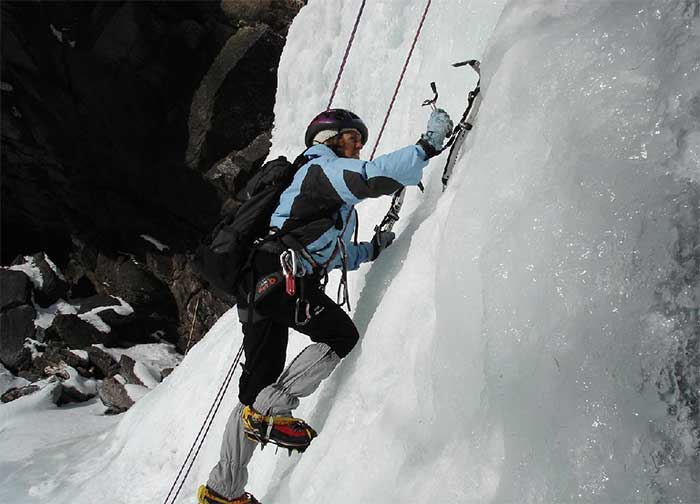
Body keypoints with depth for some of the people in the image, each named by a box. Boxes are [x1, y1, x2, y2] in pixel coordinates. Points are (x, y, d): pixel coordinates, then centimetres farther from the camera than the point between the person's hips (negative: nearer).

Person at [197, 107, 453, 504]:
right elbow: (373, 177, -17)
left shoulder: (325, 182, 34)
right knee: (342, 336, 0)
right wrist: (428, 144, -11)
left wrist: (372, 249, 24)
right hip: (281, 275, -10)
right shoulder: (324, 166, 4)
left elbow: (328, 255, 35)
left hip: (259, 282, 10)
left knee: (258, 387, 11)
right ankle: (271, 412, -5)